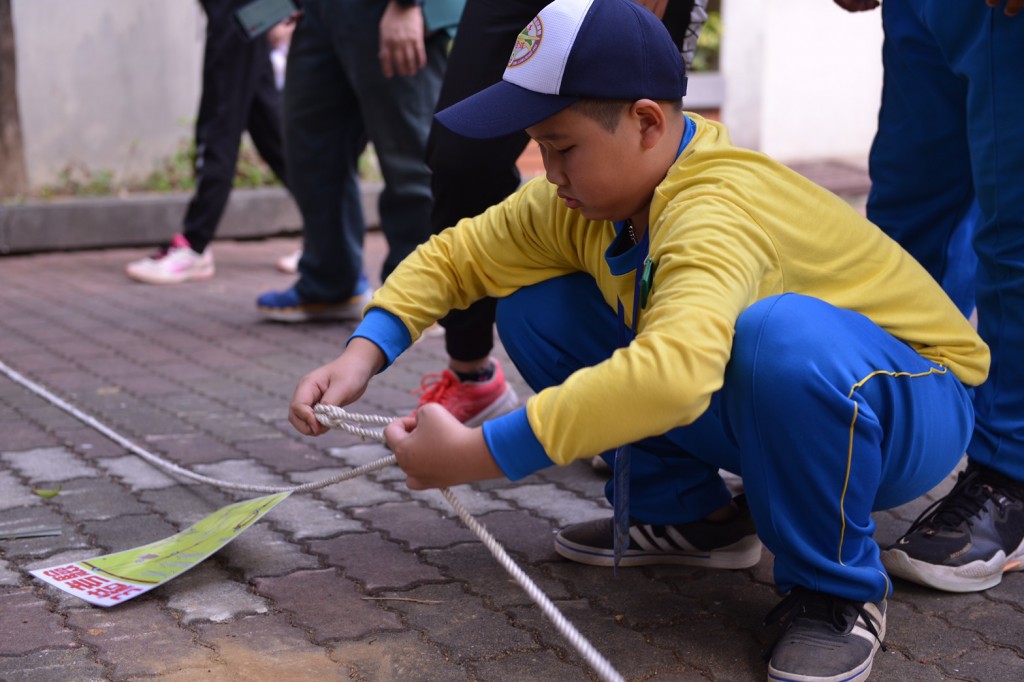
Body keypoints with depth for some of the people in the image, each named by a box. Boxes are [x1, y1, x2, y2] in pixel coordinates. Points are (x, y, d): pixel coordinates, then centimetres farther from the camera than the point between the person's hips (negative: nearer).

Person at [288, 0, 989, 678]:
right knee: (536, 311, -3)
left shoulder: (719, 210, -34)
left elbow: (671, 372, -51)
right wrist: (363, 355, -15)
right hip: (760, 405, 7)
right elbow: (457, 254, 2)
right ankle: (683, 512, 11)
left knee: (782, 337, -43)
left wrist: (478, 455, -46)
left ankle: (837, 588, -17)